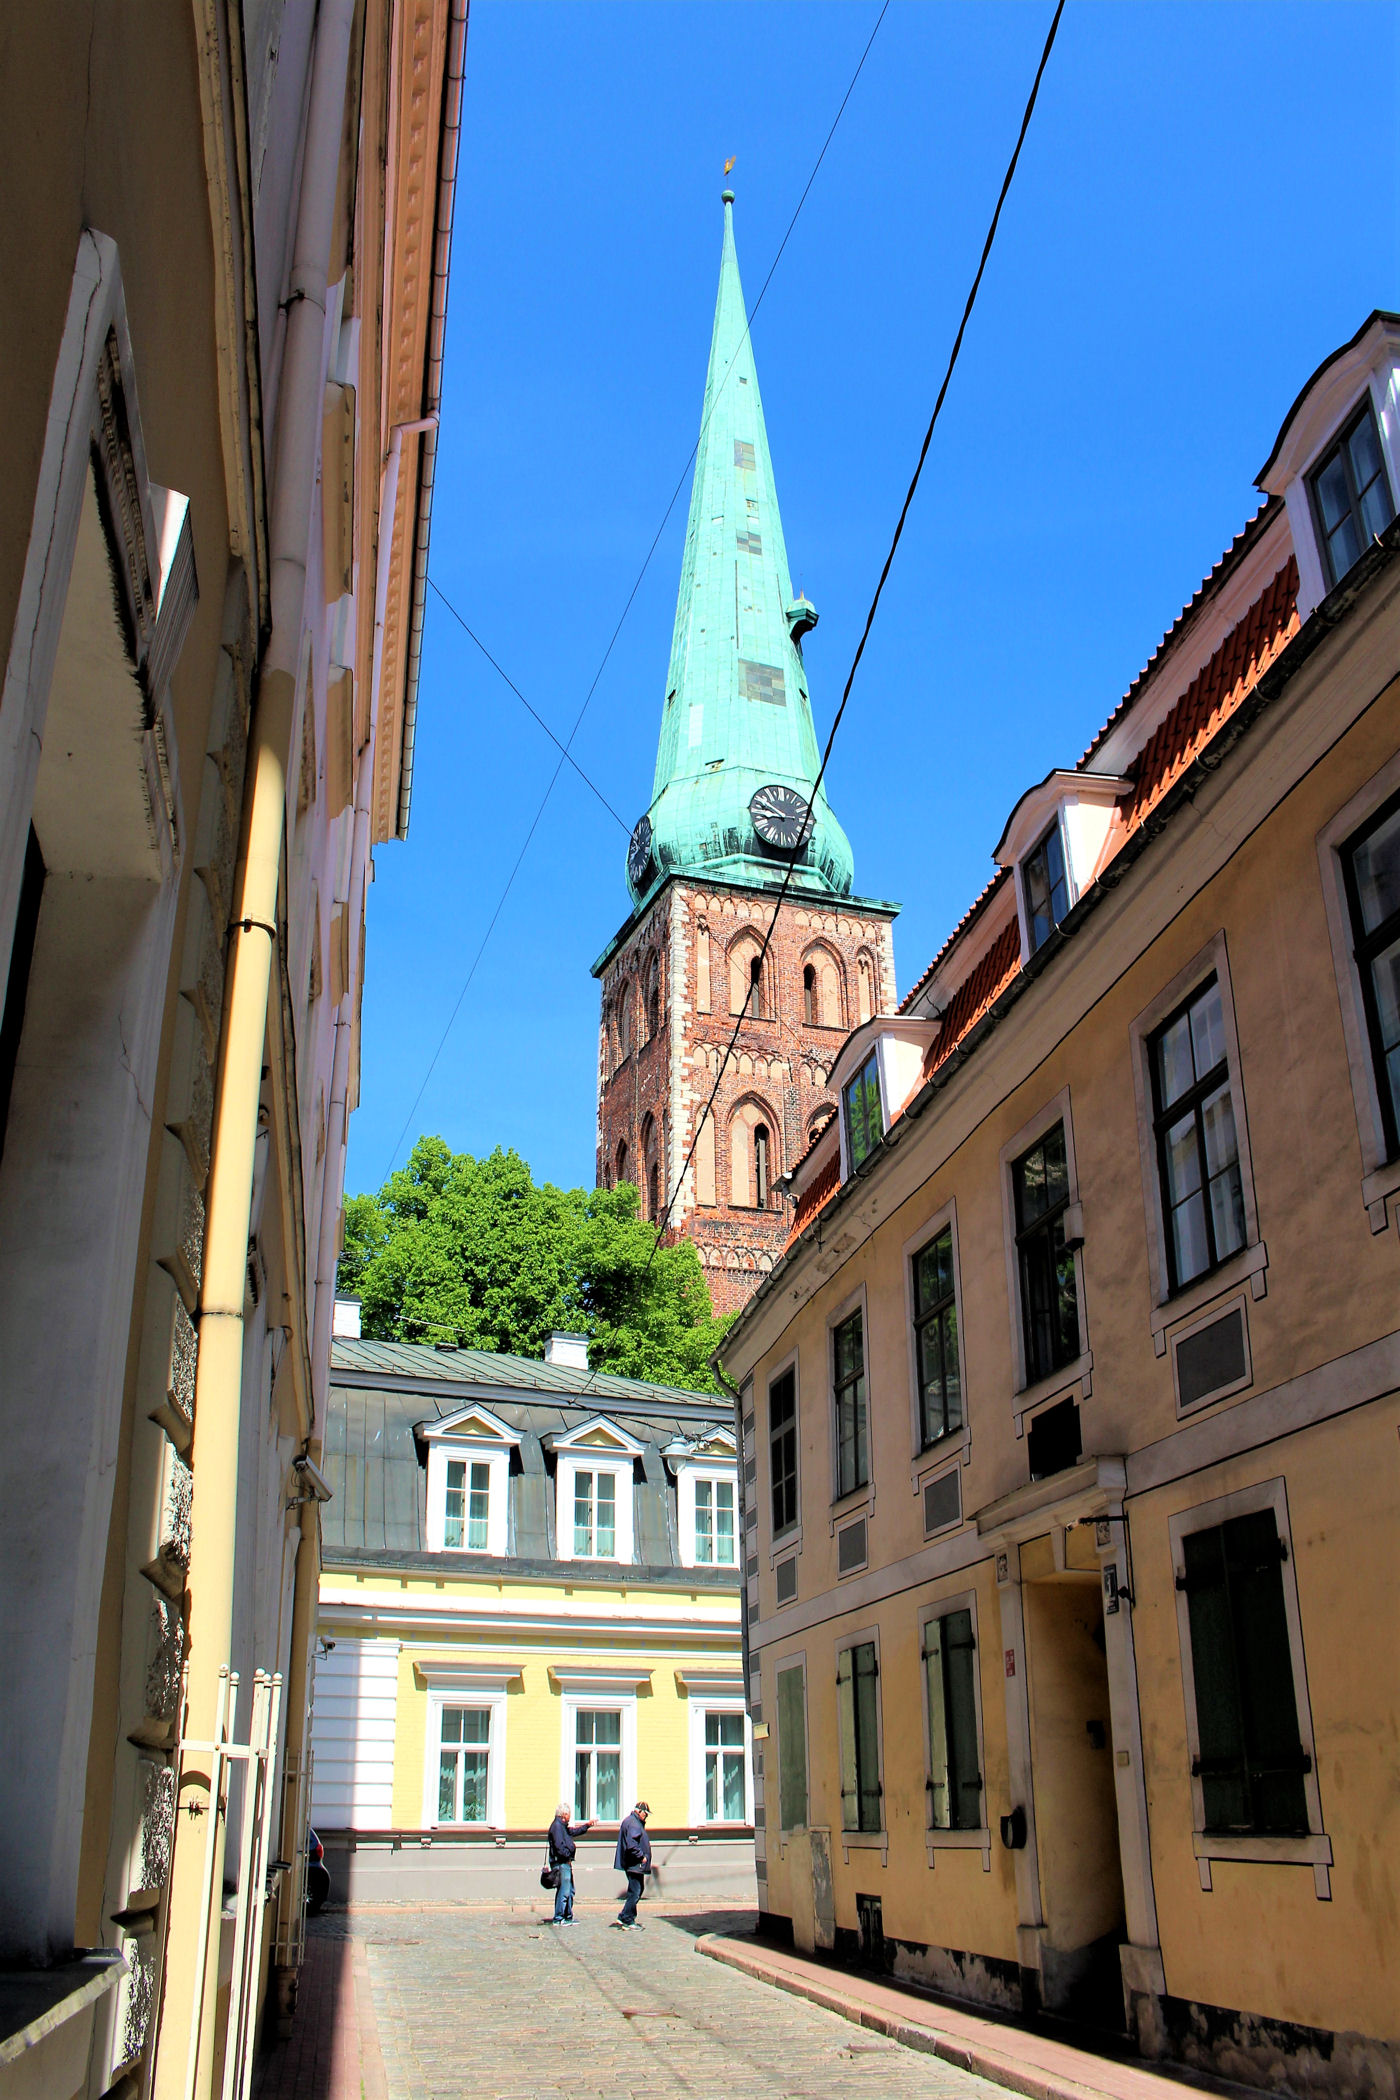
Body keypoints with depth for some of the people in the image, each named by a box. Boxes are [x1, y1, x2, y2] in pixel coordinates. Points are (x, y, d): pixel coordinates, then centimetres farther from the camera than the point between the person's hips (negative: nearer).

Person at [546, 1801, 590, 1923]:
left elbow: (573, 1832, 35)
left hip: (566, 1863, 11)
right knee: (564, 1891, -10)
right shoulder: (556, 1826, -15)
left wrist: (587, 1826, 33)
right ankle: (558, 1919, -7)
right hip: (561, 1863, -11)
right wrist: (568, 1856, -16)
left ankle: (568, 1917, 23)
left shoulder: (562, 1826, 19)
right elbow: (559, 1846, -23)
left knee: (570, 1891, 16)